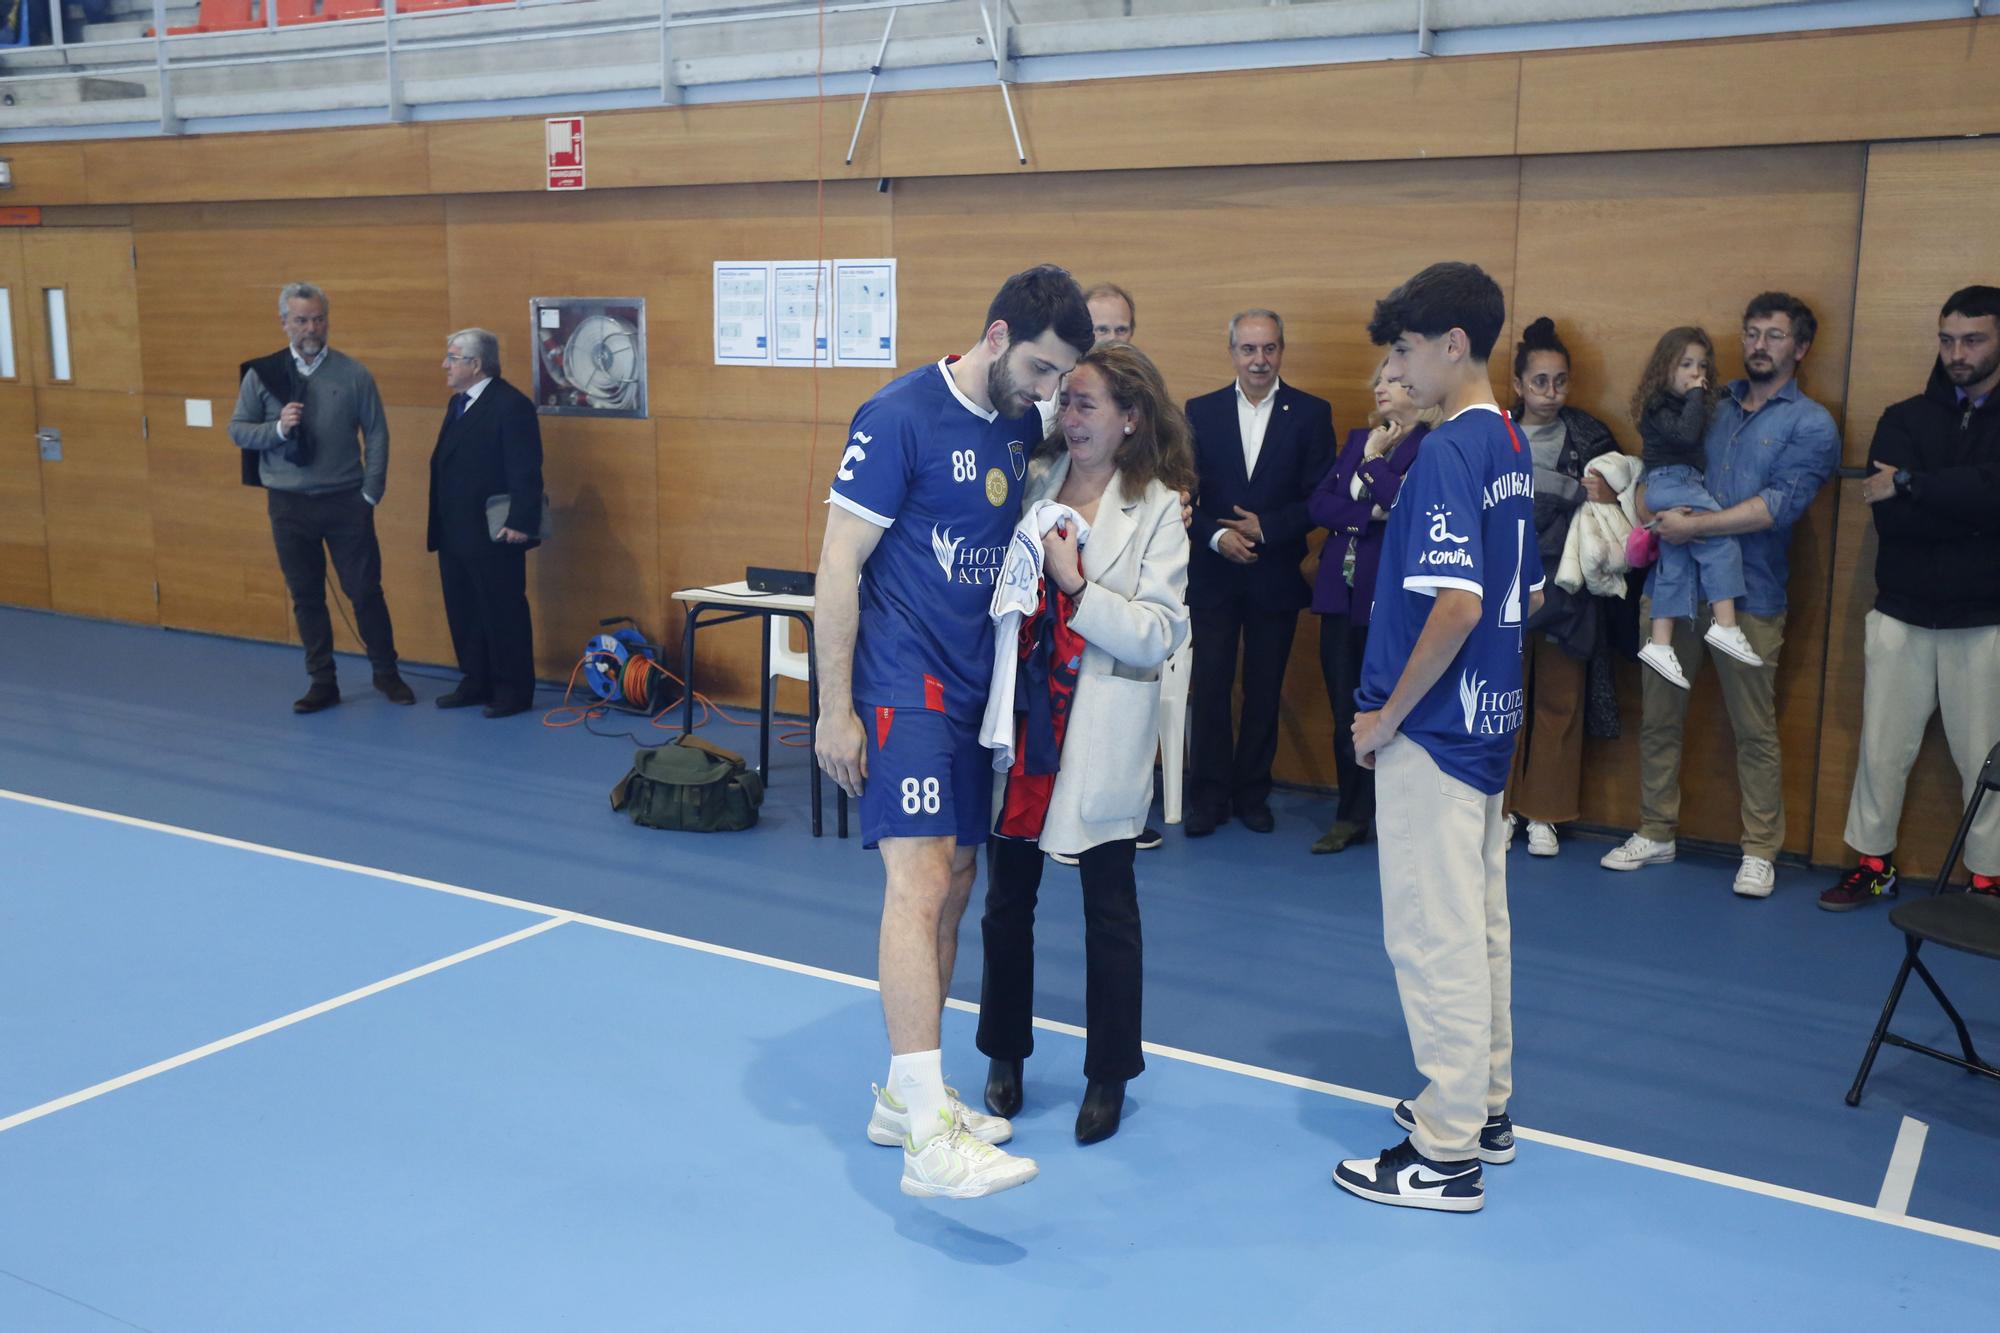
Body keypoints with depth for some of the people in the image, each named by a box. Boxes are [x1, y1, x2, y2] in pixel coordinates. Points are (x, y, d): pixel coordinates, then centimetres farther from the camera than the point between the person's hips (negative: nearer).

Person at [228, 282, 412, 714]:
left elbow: (376, 433, 0)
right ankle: (322, 682, 19)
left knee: (365, 590, 4)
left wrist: (371, 492, -5)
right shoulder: (262, 374, 1)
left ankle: (386, 673, 21)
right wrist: (277, 427, -16)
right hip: (289, 504, 1)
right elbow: (237, 430, 3)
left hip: (346, 501, -1)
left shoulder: (353, 373, -2)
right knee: (306, 597, 9)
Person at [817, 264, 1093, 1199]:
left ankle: (903, 1093, 23)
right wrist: (835, 708, -13)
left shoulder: (1022, 425, 10)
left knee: (952, 886, 11)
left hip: (973, 688, 8)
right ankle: (928, 1133, -17)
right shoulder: (900, 417, -12)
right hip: (903, 684, -8)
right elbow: (839, 566, -12)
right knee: (919, 881, -16)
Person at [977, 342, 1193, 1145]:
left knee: (1109, 908, 7)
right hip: (1020, 717, 4)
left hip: (1100, 735, -3)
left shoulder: (1157, 508, -5)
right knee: (1007, 898, 13)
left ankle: (1109, 1075, 22)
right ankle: (1005, 1056, 31)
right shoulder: (1032, 481, 4)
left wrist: (1077, 582, -18)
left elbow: (1162, 634, -12)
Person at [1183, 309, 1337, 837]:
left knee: (1264, 691, 8)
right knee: (1209, 688, 1)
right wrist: (1217, 536, -15)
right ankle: (1209, 796, 11)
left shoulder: (1311, 413, 1)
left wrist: (1265, 529, -14)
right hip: (1212, 572, 0)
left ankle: (1253, 794, 20)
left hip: (1276, 576, 0)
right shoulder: (1200, 412, 4)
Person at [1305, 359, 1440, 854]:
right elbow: (1318, 503, 8)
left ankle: (1358, 814, 13)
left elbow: (1406, 506, -19)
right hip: (1340, 589, 6)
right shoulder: (1359, 437, 16)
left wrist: (1374, 458, -7)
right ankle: (1353, 815, 17)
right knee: (1345, 711, 8)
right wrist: (1368, 514, -8)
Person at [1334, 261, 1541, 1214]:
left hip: (1432, 732, -10)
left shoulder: (1447, 453, -19)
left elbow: (1456, 605, -27)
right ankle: (1485, 1108, 31)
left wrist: (1387, 715, -16)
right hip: (1488, 720, 10)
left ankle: (1446, 1154, 8)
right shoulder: (1513, 447, 10)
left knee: (1434, 933, -1)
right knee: (1478, 920, 18)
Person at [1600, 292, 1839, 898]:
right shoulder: (1710, 408, 15)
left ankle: (1760, 852, 13)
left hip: (1747, 595, -4)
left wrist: (1695, 525, -18)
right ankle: (1655, 834, 21)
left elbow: (1782, 503, -13)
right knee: (1658, 717, 8)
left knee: (1755, 730, 2)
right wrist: (1654, 516, -3)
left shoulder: (1809, 425, 1)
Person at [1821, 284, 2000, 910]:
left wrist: (1911, 485, -16)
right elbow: (1890, 517, -9)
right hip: (1902, 615, 2)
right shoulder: (1905, 418, 6)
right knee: (1883, 748, 8)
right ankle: (1874, 865, 22)